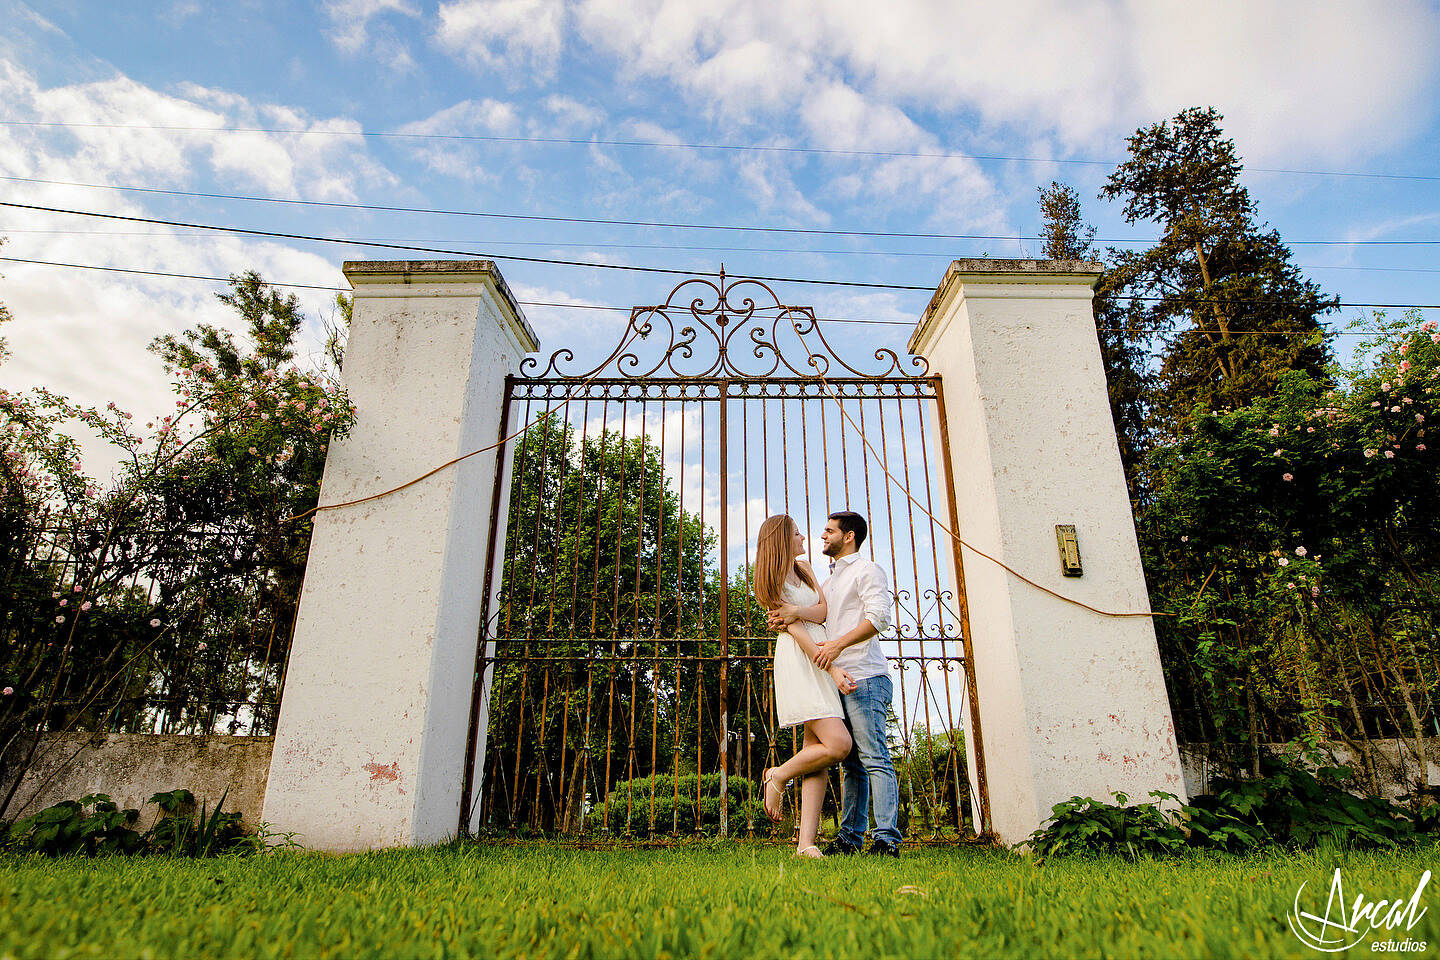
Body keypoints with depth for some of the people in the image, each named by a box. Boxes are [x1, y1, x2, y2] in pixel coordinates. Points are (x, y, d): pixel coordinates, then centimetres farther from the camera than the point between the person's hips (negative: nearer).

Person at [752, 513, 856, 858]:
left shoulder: (803, 567, 20)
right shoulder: (773, 581, -2)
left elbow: (825, 608, 9)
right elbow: (797, 632, -9)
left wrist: (795, 614, -10)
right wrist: (832, 668, -15)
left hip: (822, 656, 7)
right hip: (798, 661, -7)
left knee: (817, 751, -3)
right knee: (838, 744, -17)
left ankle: (806, 843, -5)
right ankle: (777, 777, 6)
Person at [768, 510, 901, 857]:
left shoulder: (867, 570, 0)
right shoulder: (830, 579, 27)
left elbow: (879, 616, -14)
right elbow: (823, 613, 14)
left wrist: (838, 644, -22)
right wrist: (795, 613, -8)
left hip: (865, 676, -8)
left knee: (874, 757, -11)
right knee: (852, 762, 9)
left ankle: (887, 839, -10)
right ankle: (850, 837, 12)